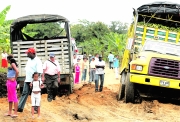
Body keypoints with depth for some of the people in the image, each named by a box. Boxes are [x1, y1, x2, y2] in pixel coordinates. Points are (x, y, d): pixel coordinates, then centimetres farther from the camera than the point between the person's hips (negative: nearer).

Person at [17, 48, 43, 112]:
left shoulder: (37, 61, -13)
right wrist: (26, 78, 17)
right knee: (24, 93, 4)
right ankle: (20, 107, 3)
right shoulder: (29, 60, 14)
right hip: (27, 80, 8)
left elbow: (39, 72, -18)